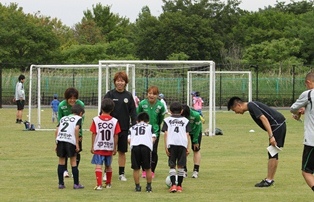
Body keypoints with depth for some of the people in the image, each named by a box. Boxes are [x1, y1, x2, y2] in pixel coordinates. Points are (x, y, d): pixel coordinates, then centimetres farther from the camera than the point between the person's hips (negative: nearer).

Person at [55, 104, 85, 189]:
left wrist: (56, 143, 18)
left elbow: (57, 131, 16)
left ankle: (61, 184, 14)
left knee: (61, 161, 14)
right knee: (73, 161, 7)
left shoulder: (63, 118, 27)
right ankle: (76, 184, 9)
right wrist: (77, 144, -4)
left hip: (60, 140, 4)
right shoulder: (78, 118, 14)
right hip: (70, 141, -4)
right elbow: (76, 129, -4)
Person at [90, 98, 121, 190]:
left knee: (98, 165, -5)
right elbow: (116, 136, 0)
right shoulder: (115, 121, -3)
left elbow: (94, 134, -4)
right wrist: (115, 148, 9)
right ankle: (108, 183, 33)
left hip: (98, 147, -2)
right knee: (108, 165, 18)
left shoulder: (96, 120, -6)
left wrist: (92, 146, 3)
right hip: (109, 147, 2)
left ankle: (99, 184, -18)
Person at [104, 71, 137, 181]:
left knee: (122, 151, 8)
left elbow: (133, 112, 7)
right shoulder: (110, 94, -2)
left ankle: (122, 173, 15)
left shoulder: (128, 96, 5)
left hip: (124, 128, 2)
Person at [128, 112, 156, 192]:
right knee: (147, 168, 11)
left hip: (134, 146, 1)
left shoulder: (132, 128, 28)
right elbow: (153, 138, 15)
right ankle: (149, 186, 17)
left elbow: (129, 140, 14)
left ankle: (137, 186, 13)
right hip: (146, 146, -1)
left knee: (136, 168, 10)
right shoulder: (150, 126, 27)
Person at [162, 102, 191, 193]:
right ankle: (179, 186, 12)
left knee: (172, 166, 4)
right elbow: (187, 135, 10)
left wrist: (166, 147, 2)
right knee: (181, 166, 9)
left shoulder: (167, 120, 14)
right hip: (182, 144, 1)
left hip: (171, 144, -1)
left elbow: (166, 134, 4)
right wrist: (188, 147, 10)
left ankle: (173, 185, -8)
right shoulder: (185, 120, 17)